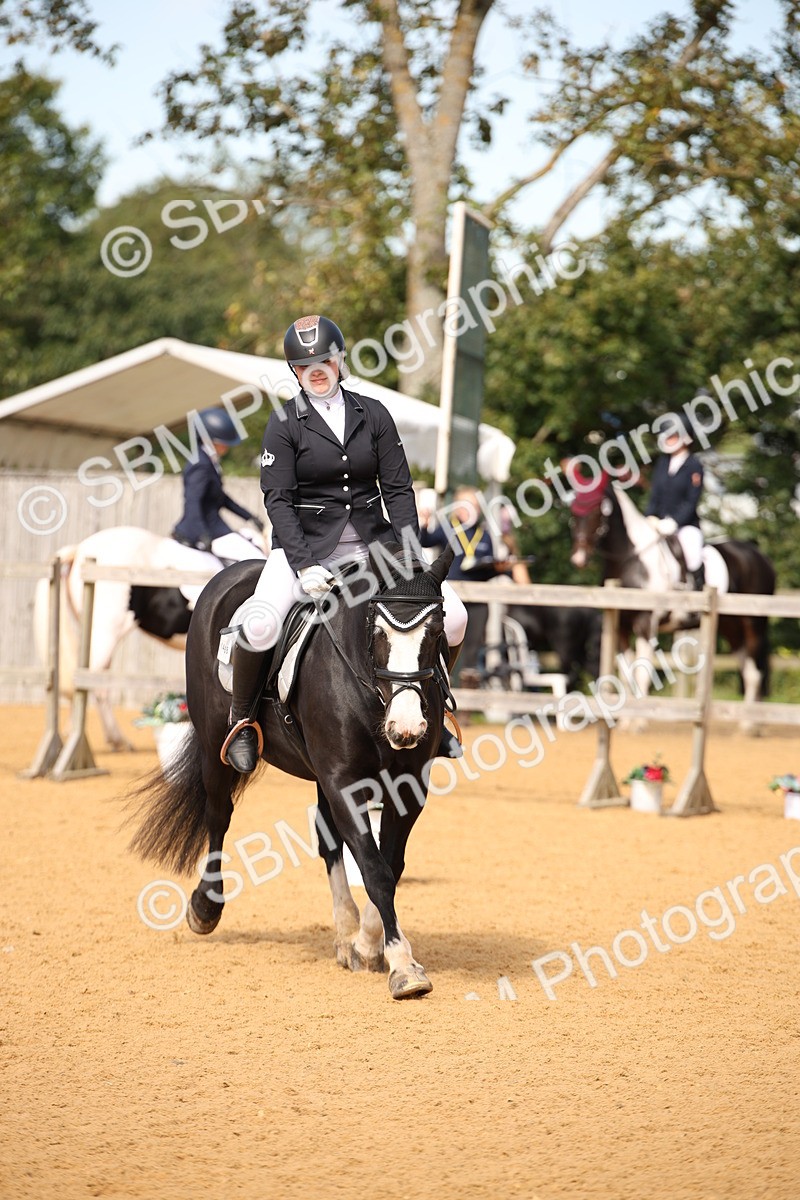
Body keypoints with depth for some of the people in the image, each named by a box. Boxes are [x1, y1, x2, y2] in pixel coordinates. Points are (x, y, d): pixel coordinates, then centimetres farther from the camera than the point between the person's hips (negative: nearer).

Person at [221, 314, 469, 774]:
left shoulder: (373, 414, 6)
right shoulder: (286, 423, -2)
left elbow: (398, 489, 5)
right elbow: (278, 499, -9)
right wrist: (305, 564, -22)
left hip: (373, 543, 3)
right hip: (306, 544, -3)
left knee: (453, 616, -13)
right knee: (259, 625, -31)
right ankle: (241, 720, -5)